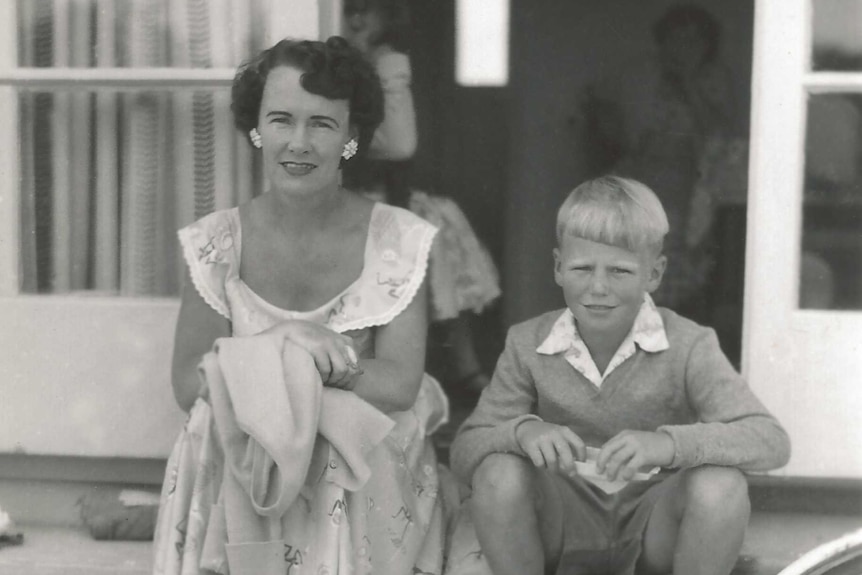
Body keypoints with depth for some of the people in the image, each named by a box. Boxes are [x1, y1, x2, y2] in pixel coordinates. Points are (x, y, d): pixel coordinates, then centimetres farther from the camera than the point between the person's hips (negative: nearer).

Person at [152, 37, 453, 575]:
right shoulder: (217, 243, 2)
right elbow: (188, 384, -4)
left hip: (369, 468, 0)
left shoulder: (399, 241, -4)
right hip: (237, 466, 1)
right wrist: (284, 344, -22)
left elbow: (399, 384, -12)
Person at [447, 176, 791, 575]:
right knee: (499, 473, -28)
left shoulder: (687, 346, -13)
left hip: (654, 524, -1)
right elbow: (464, 453, -9)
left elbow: (771, 441, -23)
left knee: (720, 485, -31)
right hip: (564, 519, 1)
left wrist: (668, 443, -41)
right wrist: (521, 430, -32)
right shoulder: (528, 345, -8)